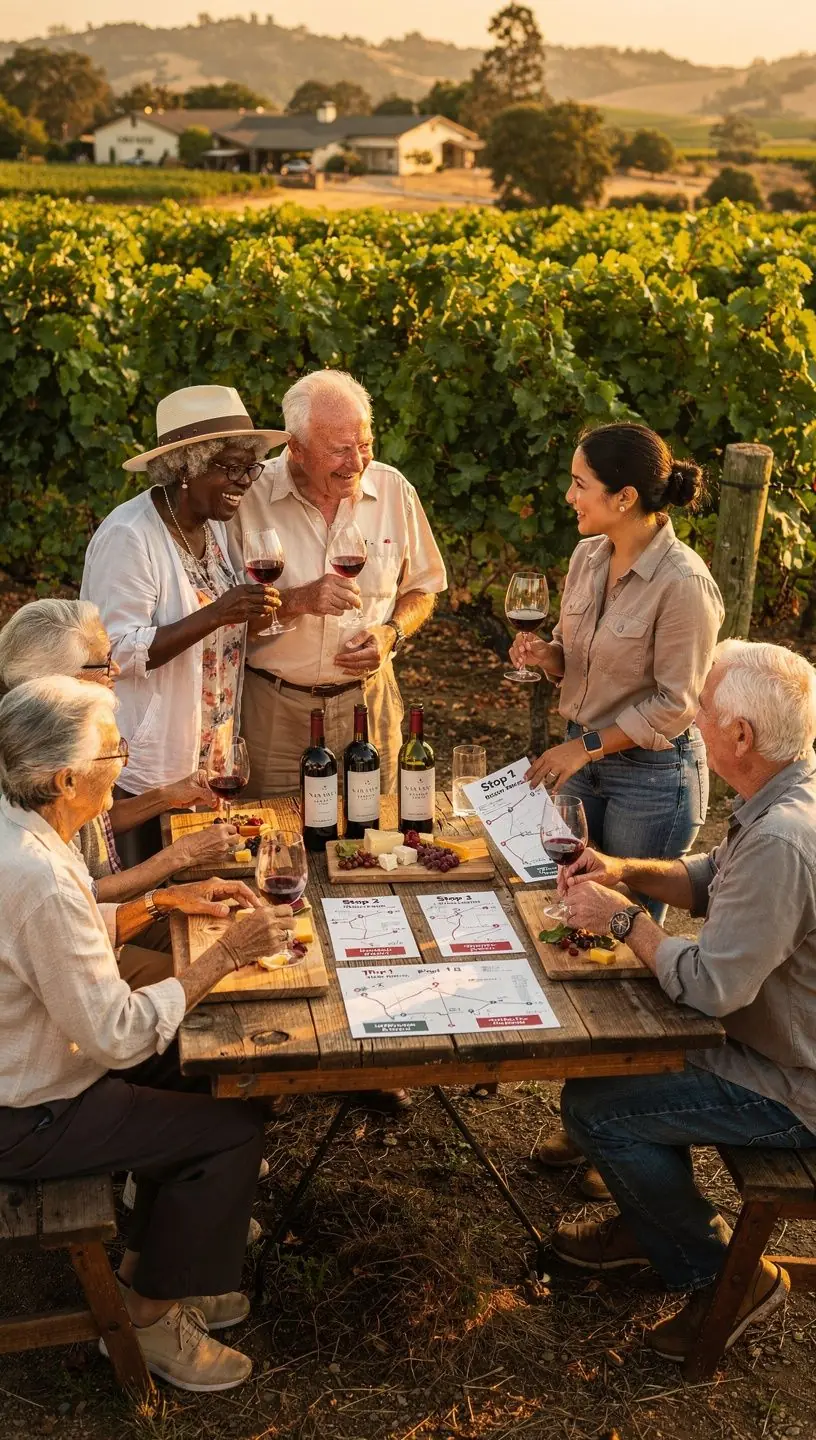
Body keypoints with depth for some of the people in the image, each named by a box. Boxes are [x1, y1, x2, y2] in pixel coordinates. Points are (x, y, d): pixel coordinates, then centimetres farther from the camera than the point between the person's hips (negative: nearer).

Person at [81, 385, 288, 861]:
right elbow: (118, 653, -23)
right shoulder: (128, 536, -19)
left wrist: (250, 614, 2)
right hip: (150, 771, -8)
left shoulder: (214, 526, 7)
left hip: (214, 756, 8)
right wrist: (215, 615, -30)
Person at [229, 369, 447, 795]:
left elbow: (421, 588, 10)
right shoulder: (251, 497, -10)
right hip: (274, 708, -2)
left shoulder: (394, 491, -1)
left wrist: (391, 632, -8)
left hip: (368, 697, 2)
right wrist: (298, 600, -23)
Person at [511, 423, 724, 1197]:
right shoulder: (587, 557, 1)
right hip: (584, 764, 7)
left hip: (651, 778, -7)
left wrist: (584, 746, -16)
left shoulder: (683, 583, -21)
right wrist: (543, 652, -8)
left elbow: (673, 704, -17)